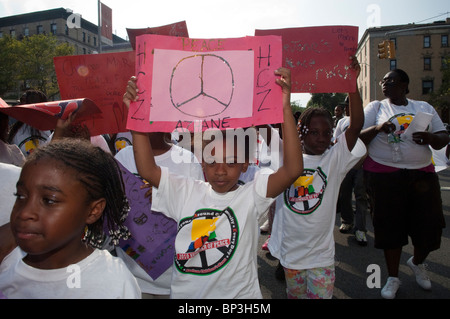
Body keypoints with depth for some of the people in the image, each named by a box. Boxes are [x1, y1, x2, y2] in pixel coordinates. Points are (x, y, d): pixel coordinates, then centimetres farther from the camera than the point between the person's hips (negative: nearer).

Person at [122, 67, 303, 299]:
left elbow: (293, 169, -26)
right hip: (184, 293, 2)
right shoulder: (186, 192, -6)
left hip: (239, 294, -2)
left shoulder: (251, 195, -13)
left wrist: (286, 109, -33)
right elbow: (147, 169, -14)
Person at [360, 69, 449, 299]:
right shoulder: (375, 108, 7)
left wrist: (430, 137, -13)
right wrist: (377, 128, -19)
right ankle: (393, 277, 23)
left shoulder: (424, 107, 13)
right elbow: (358, 137, -1)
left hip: (422, 173, 3)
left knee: (429, 224, 6)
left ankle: (417, 263, 38)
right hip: (385, 174, -2)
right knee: (390, 225, 4)